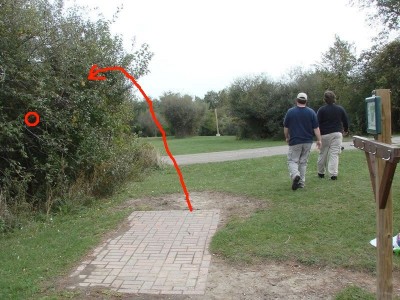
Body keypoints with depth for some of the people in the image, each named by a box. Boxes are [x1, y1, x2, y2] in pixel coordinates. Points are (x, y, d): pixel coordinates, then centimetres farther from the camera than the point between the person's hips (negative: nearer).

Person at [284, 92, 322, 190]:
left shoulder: (290, 112, -4)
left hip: (295, 141, -3)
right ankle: (301, 182, 16)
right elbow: (316, 128, -2)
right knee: (303, 162, 13)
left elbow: (285, 128, 3)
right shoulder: (311, 112, 0)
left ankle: (295, 175, -25)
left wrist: (287, 138, 18)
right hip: (308, 141, 3)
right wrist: (319, 140, 5)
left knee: (292, 161, 3)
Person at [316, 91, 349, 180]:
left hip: (325, 134, -2)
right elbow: (346, 121, 11)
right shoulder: (340, 109, 4)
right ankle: (333, 174, -5)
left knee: (322, 154, 10)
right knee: (334, 154, 0)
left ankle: (321, 173, 21)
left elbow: (317, 123, -7)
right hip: (337, 133, 2)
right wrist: (346, 130, 27)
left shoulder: (321, 110, -6)